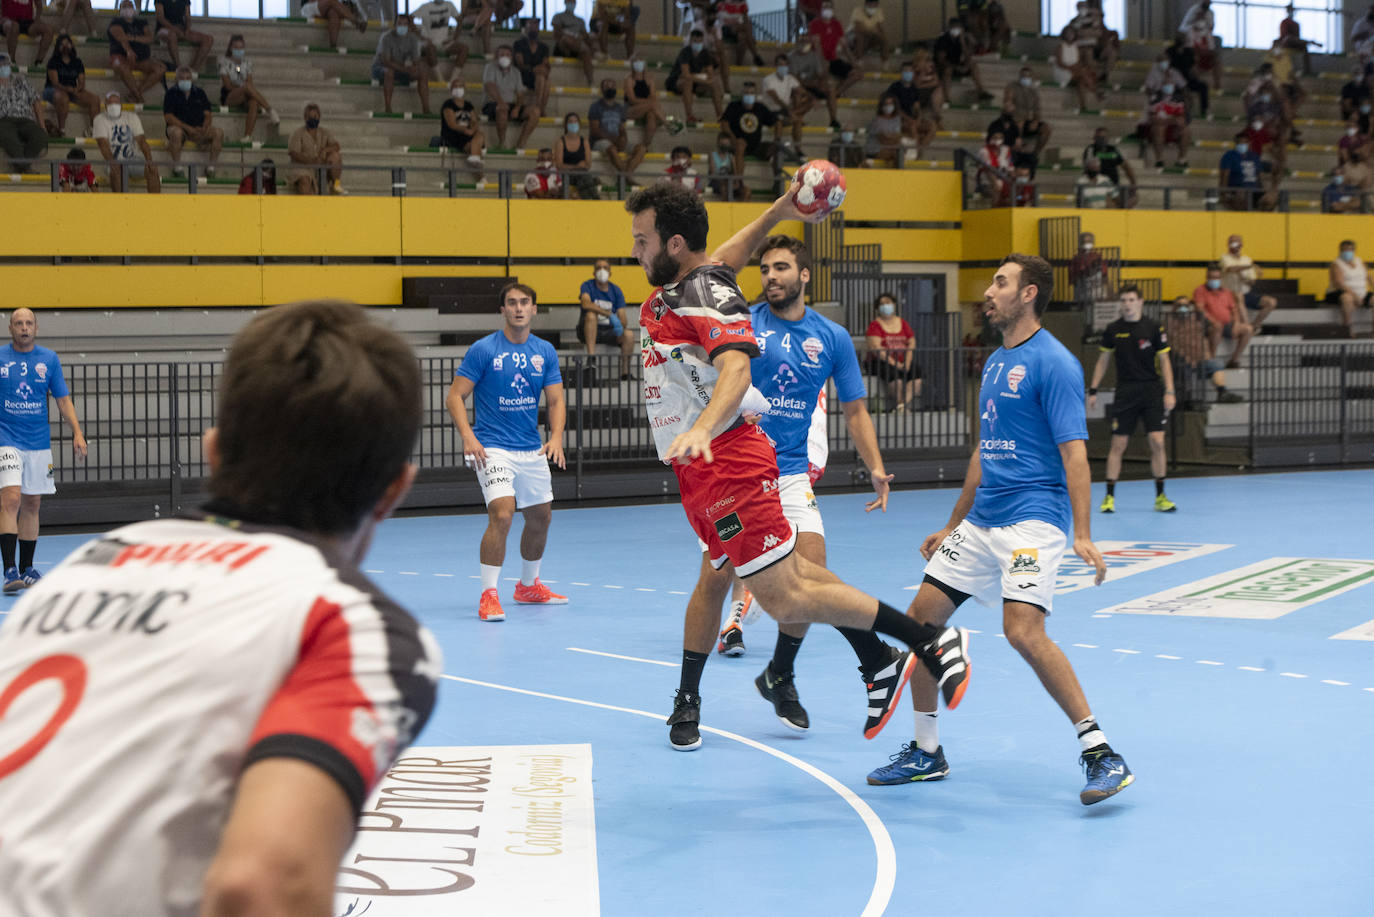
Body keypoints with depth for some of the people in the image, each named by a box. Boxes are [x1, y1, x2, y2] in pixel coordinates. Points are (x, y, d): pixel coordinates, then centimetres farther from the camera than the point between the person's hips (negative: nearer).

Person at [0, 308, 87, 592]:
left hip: (38, 442, 3)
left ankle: (27, 568, 20)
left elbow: (63, 399, 9)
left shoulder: (49, 359, 5)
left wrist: (77, 432, -2)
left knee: (32, 504, 9)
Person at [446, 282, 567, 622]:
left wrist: (556, 437, -11)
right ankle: (488, 595, -14)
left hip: (532, 451, 6)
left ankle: (528, 586, 36)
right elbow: (456, 396, -8)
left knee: (541, 518, 15)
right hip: (492, 448, -6)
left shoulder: (545, 352, 5)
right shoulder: (483, 350, -8)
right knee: (502, 513, -22)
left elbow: (555, 401, 6)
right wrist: (468, 436, -21)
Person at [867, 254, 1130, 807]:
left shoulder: (1053, 363, -10)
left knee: (1023, 630, -25)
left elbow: (1074, 451, -16)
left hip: (1033, 519, -9)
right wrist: (951, 527, 26)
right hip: (981, 521, 9)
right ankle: (926, 752, 19)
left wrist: (1082, 534, -25)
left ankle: (1100, 754, -17)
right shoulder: (995, 363, 16)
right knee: (921, 617, 5)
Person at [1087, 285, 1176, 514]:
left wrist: (1169, 391, -6)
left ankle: (1160, 496, 4)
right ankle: (1109, 496, 6)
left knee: (1157, 442, -7)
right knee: (1118, 444, -2)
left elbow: (1164, 361, 3)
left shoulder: (1153, 328, 0)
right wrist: (1093, 390, 7)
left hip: (1152, 390, -1)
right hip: (1125, 391, 1)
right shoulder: (1113, 330, 4)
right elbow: (1103, 360, 12)